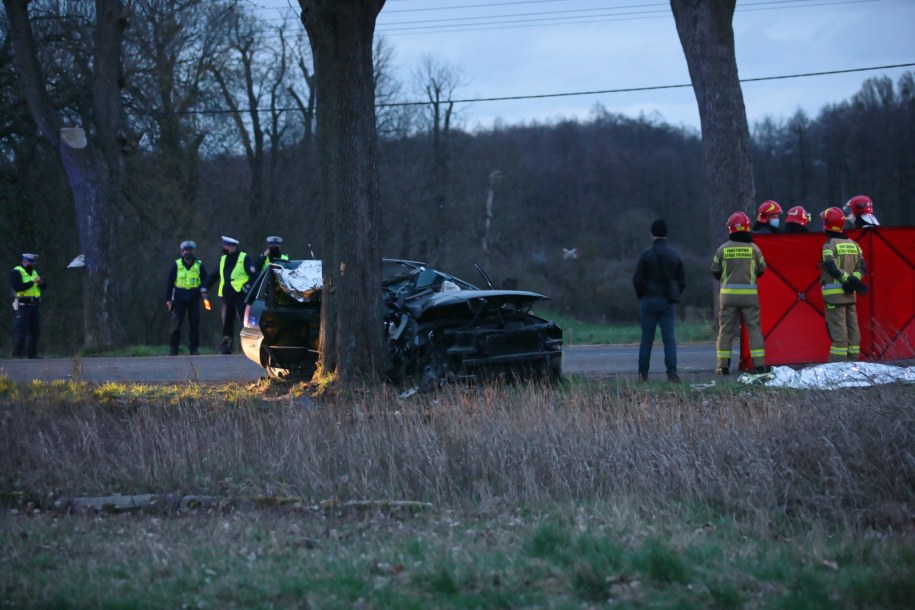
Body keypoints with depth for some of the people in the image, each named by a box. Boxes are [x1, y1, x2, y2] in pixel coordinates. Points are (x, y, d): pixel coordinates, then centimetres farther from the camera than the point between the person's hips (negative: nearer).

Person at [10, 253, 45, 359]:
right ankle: (17, 354, -6)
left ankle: (32, 353, 15)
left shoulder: (34, 272, 17)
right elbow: (17, 287, -21)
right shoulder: (16, 272, -7)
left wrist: (41, 283, -9)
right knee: (20, 331, -9)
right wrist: (32, 282, -22)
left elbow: (43, 287, 15)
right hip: (22, 306, -8)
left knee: (35, 331, 8)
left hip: (34, 306, 8)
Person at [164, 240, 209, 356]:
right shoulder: (177, 265, 2)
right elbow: (169, 282, 5)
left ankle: (194, 348, 8)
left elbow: (205, 280, 8)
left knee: (194, 323, 1)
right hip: (179, 298, -1)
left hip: (194, 299, 1)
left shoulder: (199, 265, 4)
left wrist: (203, 290, -13)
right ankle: (173, 349, 3)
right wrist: (168, 298, -1)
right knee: (175, 324, -3)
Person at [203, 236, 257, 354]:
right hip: (227, 296, 7)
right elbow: (214, 276, 25)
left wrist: (248, 286, -18)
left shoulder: (244, 259, -4)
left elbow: (254, 274, -9)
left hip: (240, 296, -7)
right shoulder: (223, 259, 18)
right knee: (227, 323, 8)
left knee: (246, 322, -11)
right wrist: (205, 287, 21)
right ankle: (226, 346, 14)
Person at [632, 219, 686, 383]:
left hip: (649, 301, -2)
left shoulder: (646, 254, -8)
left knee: (647, 338, 6)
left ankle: (643, 374, 7)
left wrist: (641, 296, 6)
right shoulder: (675, 255, 3)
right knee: (669, 338, 0)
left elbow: (637, 280, -8)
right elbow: (682, 281, 6)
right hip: (668, 302, 2)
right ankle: (672, 371, -15)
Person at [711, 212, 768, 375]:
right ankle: (759, 364, -1)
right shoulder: (753, 248, -3)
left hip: (728, 293, 0)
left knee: (726, 330, 7)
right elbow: (761, 269, 8)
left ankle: (723, 365, 5)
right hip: (749, 293, 0)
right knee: (754, 328, 4)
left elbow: (715, 271, 6)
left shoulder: (723, 249, -2)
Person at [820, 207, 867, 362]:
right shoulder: (853, 244, 12)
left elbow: (832, 269, -20)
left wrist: (850, 280, -15)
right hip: (850, 295, 6)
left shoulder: (829, 245, -9)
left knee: (838, 333, -8)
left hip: (834, 294, -6)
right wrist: (853, 281, -5)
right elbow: (862, 268, 7)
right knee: (853, 332, 11)